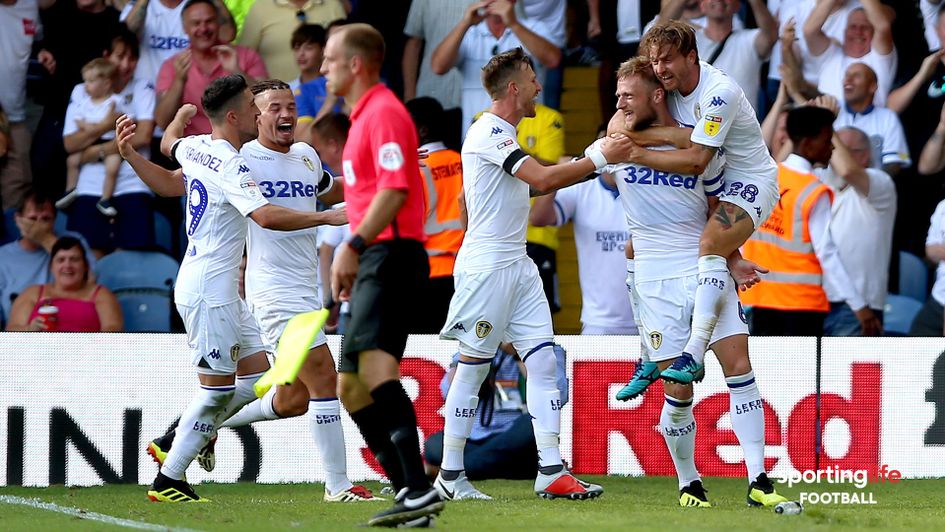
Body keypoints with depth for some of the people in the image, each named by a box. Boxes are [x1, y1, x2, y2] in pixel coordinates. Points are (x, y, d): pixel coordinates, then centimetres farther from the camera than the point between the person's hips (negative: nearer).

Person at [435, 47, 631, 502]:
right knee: (473, 367, -4)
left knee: (543, 361, 0)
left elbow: (538, 182, 24)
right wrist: (601, 158, -16)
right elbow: (542, 178, -22)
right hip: (486, 264, -9)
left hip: (518, 266, 9)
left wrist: (594, 158, 15)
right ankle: (450, 476, 3)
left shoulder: (505, 135, 17)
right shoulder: (488, 133, -14)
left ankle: (551, 473, -3)